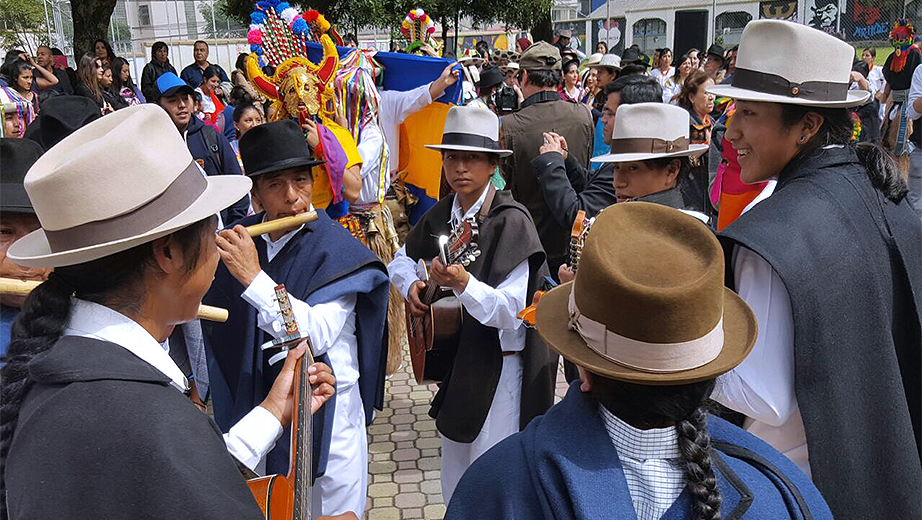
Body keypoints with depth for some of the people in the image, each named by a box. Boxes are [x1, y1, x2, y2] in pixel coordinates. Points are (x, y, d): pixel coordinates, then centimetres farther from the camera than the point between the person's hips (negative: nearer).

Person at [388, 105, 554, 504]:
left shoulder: (510, 221, -18)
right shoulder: (441, 214, 2)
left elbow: (511, 312, -24)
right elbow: (403, 259, 18)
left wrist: (463, 284, -39)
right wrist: (411, 285, -3)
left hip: (498, 369, -7)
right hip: (454, 362, 7)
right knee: (454, 489, 21)